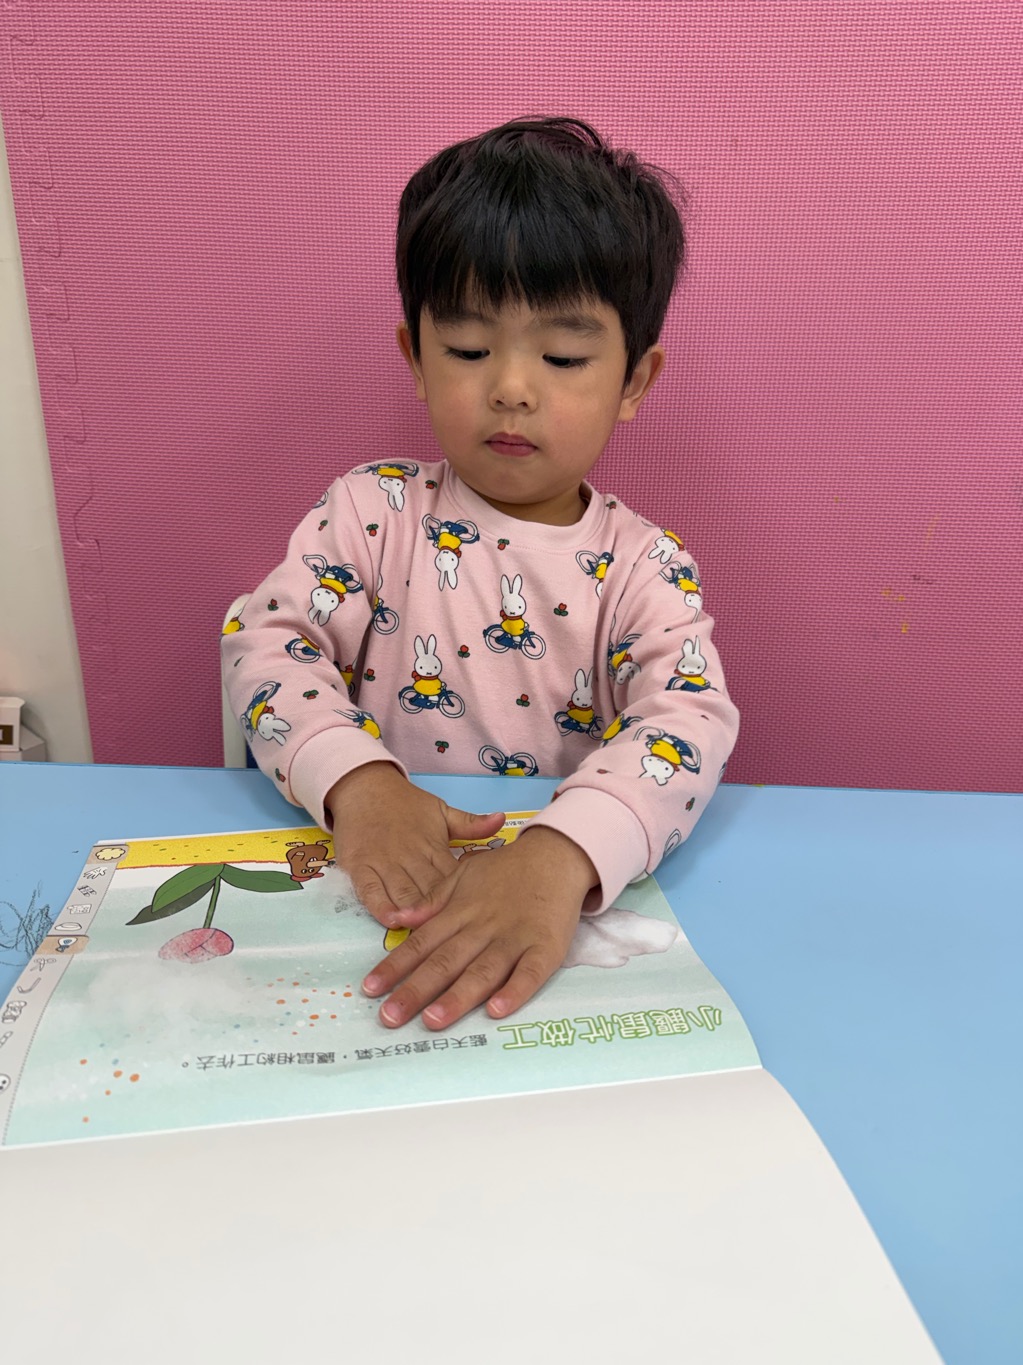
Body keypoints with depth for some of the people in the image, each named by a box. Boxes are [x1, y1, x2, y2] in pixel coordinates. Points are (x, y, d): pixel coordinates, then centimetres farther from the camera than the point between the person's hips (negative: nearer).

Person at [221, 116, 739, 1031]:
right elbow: (267, 637, -6)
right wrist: (356, 781, -25)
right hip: (380, 895, -1)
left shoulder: (644, 568, -4)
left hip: (575, 894, 2)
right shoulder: (374, 510, 1)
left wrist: (557, 861, -37)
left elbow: (690, 718, -18)